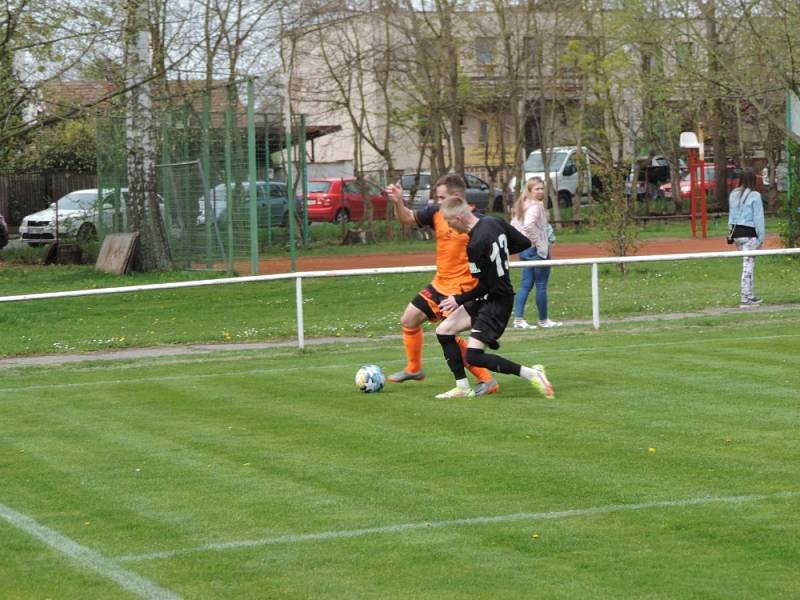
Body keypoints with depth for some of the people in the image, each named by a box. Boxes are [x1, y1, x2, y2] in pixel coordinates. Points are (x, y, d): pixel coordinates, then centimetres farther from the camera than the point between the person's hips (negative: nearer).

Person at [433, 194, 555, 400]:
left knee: (474, 356, -14)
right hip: (486, 299, 10)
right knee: (443, 331, 9)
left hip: (497, 300, -10)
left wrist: (459, 300, -8)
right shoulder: (493, 222, 0)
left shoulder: (476, 245, -27)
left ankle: (531, 374, -10)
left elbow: (486, 286, -21)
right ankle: (463, 388, 12)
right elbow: (524, 243, 9)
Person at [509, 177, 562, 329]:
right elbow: (528, 224, -32)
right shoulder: (536, 206, -16)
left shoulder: (521, 205, 11)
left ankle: (518, 319, 2)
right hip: (538, 250, -9)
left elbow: (513, 225, 15)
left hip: (524, 249, 9)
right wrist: (536, 242, -22)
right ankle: (543, 320, 11)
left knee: (526, 284, 9)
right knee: (541, 285, 2)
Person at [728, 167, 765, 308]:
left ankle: (750, 296, 22)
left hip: (736, 232, 7)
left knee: (747, 264, 17)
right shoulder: (754, 196, -11)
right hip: (749, 233, -7)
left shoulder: (734, 195, 8)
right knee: (748, 265, -3)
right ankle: (745, 299, -4)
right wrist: (761, 237, -5)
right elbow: (758, 218, -10)